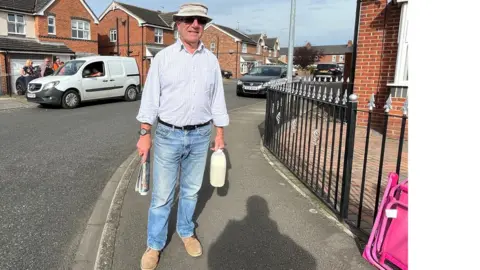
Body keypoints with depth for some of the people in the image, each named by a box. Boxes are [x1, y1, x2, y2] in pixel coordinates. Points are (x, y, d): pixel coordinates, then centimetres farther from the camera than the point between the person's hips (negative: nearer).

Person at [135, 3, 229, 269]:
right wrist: (145, 134, -7)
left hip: (200, 136, 3)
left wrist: (219, 135, 6)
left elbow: (217, 99, 8)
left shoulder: (211, 60, 4)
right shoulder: (163, 57, -3)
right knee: (162, 194, 5)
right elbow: (150, 97, -3)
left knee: (191, 190, 15)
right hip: (168, 135, -2)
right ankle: (155, 244, 22)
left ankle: (186, 232, 36)